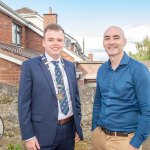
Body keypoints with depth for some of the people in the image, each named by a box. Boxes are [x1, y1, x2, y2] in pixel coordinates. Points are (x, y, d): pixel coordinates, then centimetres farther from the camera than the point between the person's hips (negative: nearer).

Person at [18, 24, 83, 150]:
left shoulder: (70, 66, 7)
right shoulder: (30, 66, -7)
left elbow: (75, 97, 12)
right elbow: (24, 103, -9)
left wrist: (78, 126, 10)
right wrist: (28, 136, -11)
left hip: (69, 130, 5)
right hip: (44, 132, -4)